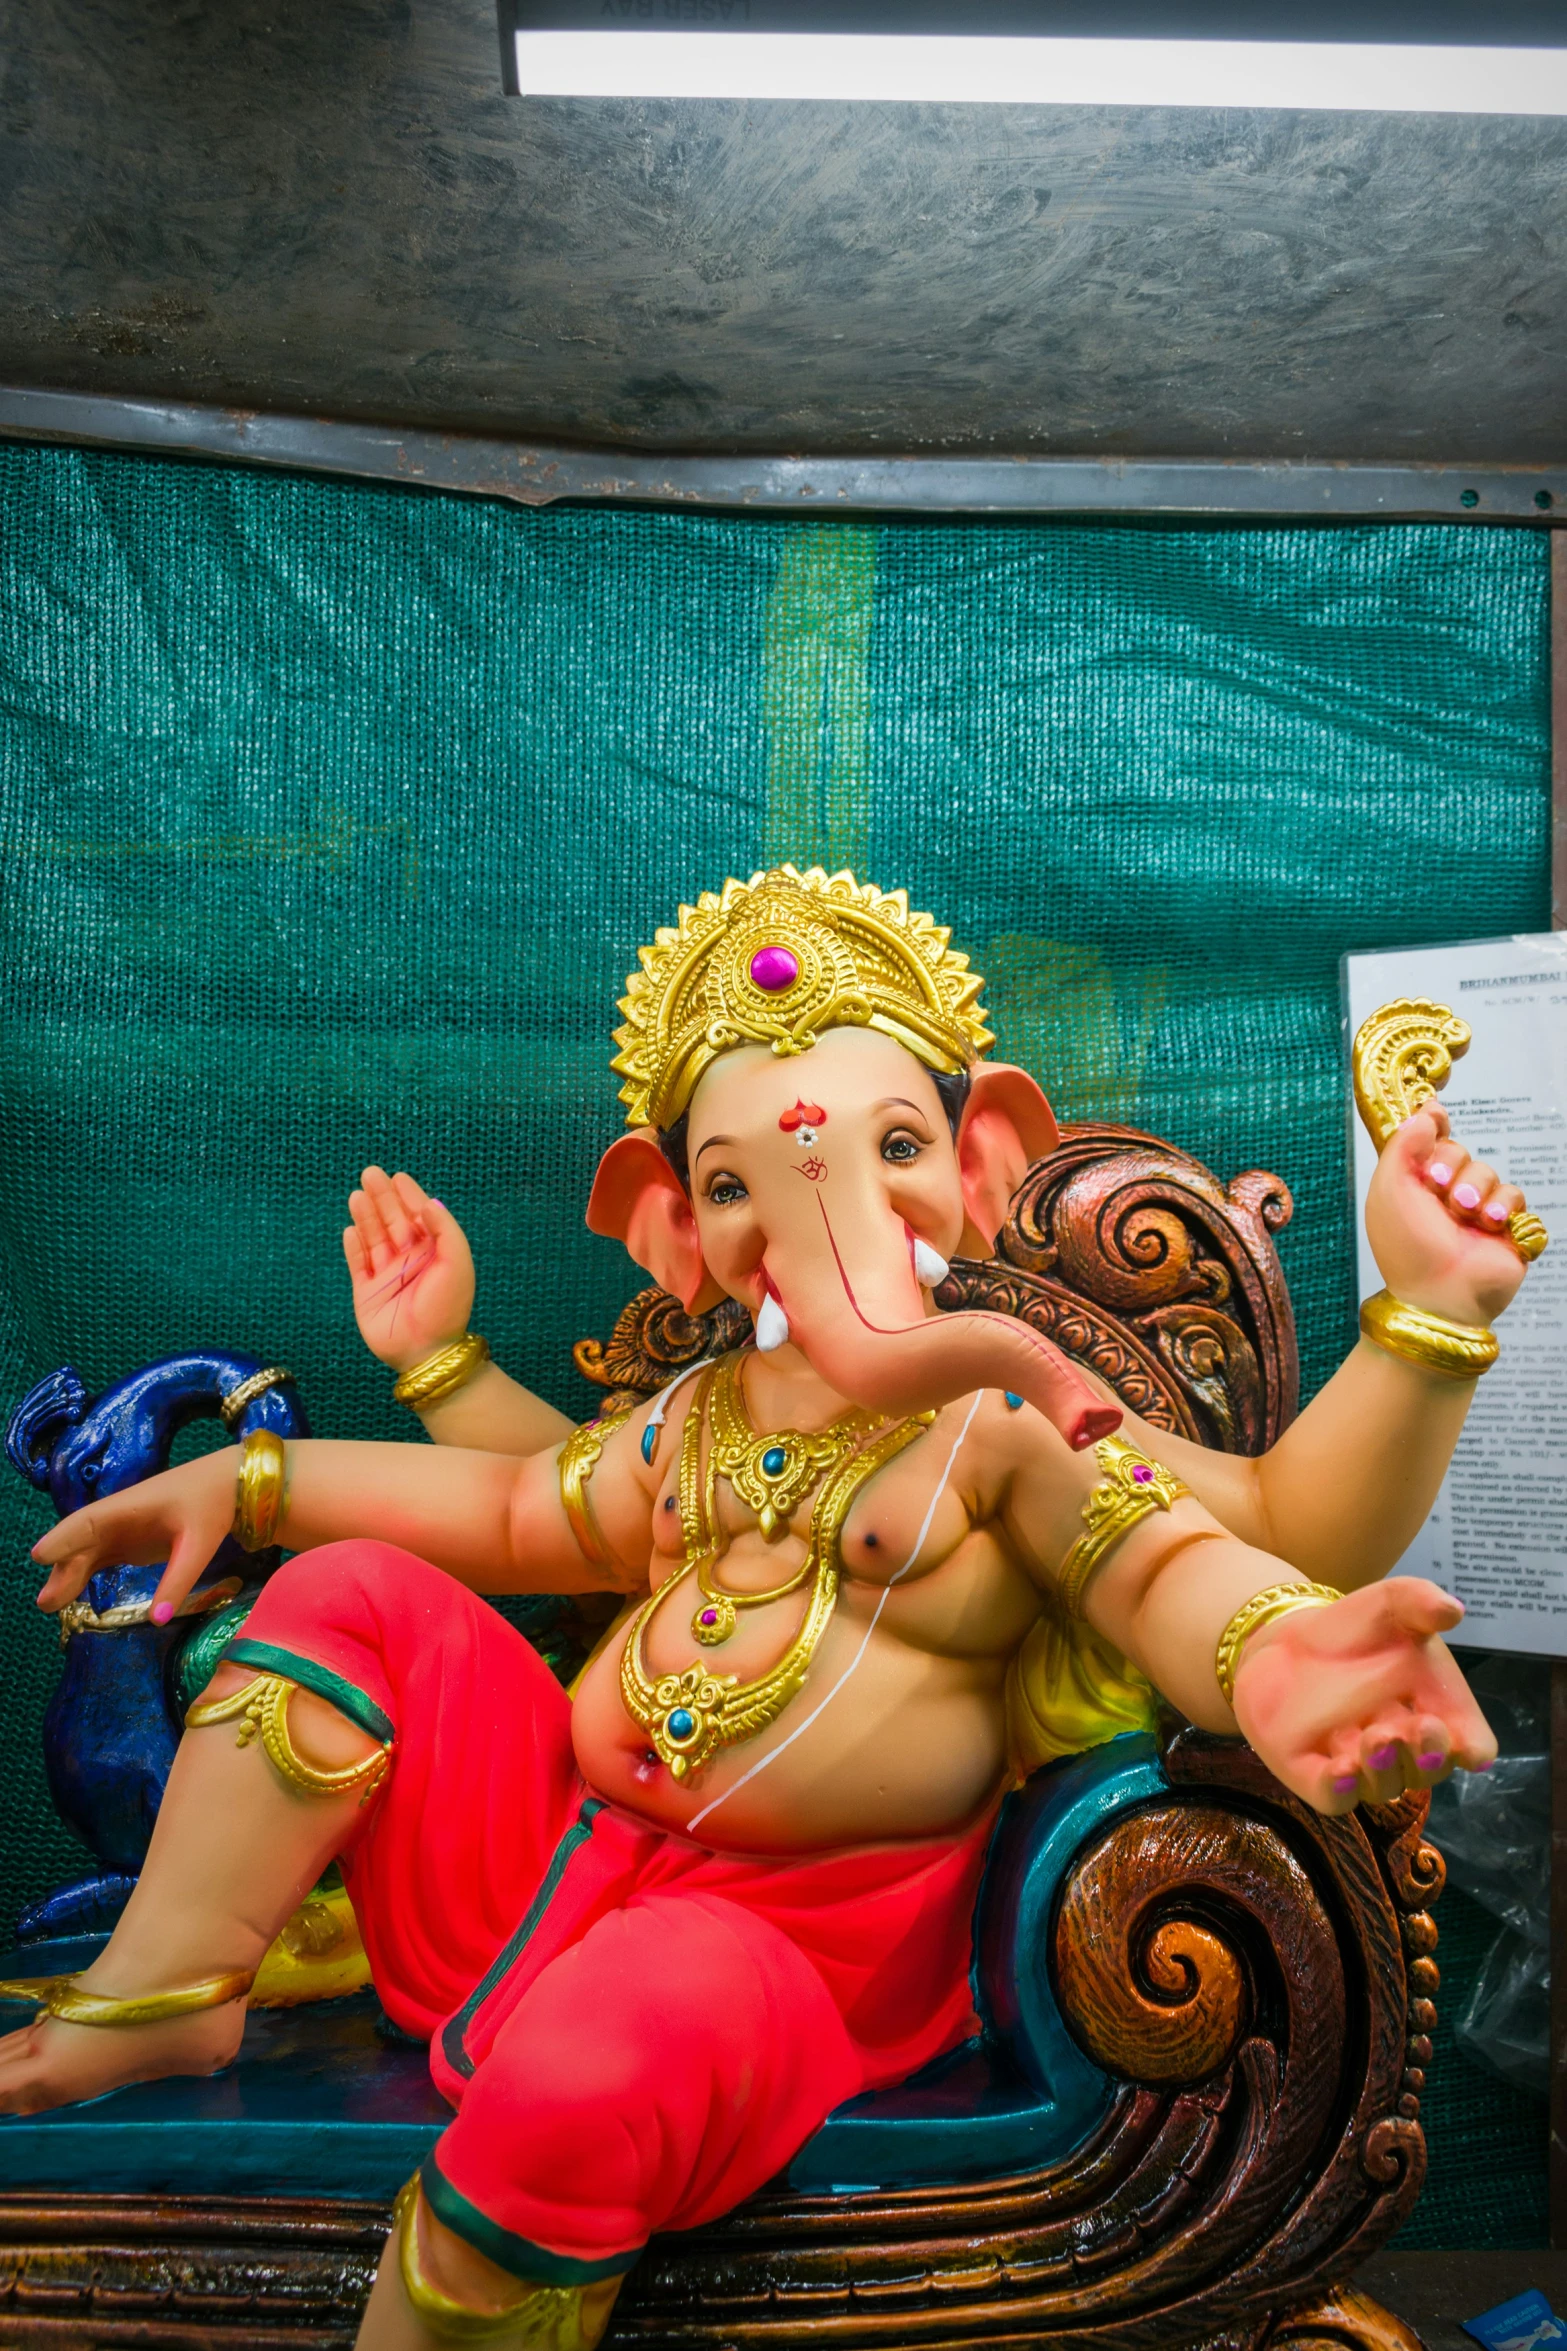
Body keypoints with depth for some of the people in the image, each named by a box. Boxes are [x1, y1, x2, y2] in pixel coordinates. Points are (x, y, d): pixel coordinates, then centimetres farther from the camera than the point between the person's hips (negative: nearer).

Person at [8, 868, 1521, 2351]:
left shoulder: (1018, 1419, -7)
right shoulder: (697, 1416, 11)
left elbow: (1280, 1526, -18)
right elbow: (530, 1510, 24)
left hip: (777, 1938, -6)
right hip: (547, 1841, 7)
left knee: (597, 2058, -39)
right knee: (352, 1589, 2)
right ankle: (170, 1988, 6)